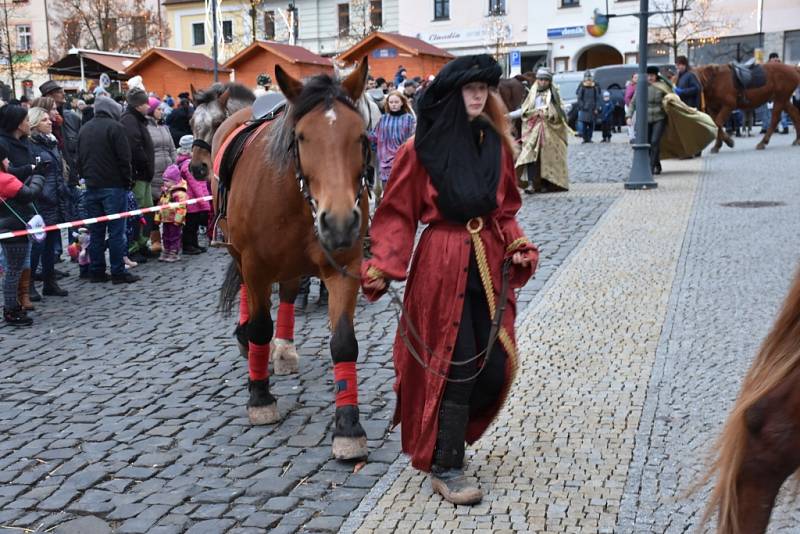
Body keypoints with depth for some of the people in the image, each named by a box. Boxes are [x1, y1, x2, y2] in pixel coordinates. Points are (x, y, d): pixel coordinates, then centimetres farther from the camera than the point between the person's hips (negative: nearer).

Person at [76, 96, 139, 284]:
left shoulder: (84, 129, 13)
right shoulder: (115, 127, -9)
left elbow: (79, 159, 15)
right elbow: (124, 158, -13)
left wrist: (86, 177, 18)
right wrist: (127, 180, -2)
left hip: (91, 186, 7)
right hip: (113, 186, -6)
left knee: (95, 231, 10)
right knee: (116, 231, -3)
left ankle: (96, 271, 12)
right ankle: (118, 272, -2)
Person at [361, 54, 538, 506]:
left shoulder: (496, 144, 8)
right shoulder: (422, 150, -7)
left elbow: (506, 210, 14)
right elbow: (398, 214, -6)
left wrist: (518, 247, -3)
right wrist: (383, 267, -17)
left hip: (490, 262, 5)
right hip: (442, 264, -5)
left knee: (496, 367, 7)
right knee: (454, 367, -1)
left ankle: (446, 434, 33)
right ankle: (445, 465, 14)